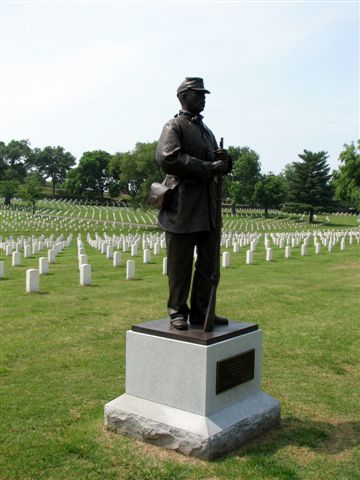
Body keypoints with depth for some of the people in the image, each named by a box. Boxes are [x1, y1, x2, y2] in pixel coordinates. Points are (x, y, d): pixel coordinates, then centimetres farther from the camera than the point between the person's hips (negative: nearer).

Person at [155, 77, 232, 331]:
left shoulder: (207, 130, 23)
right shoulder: (174, 126, -2)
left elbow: (221, 165, 25)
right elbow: (167, 158, -19)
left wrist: (224, 160, 0)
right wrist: (209, 167, -17)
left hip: (209, 209, 8)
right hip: (183, 208, -8)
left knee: (208, 264, 10)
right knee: (180, 265, 0)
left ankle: (200, 312, 20)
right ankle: (178, 312, 11)